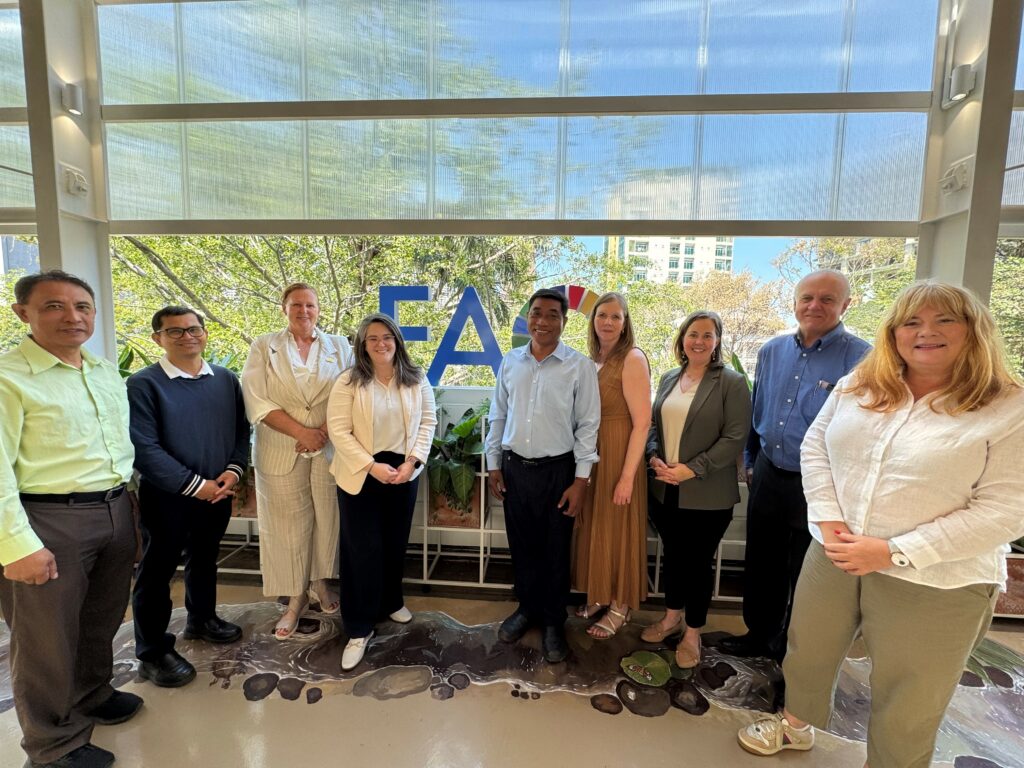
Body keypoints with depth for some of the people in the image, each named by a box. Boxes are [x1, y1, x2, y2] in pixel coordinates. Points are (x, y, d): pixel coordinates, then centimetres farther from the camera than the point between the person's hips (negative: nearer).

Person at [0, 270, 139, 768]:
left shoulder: (108, 372, 8)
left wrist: (122, 500, 16)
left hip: (116, 512, 6)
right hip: (49, 520, -6)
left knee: (103, 619, 21)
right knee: (48, 635, 11)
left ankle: (92, 697, 44)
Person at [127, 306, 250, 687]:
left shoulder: (226, 379, 2)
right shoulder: (143, 384, -13)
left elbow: (241, 429, 4)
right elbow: (144, 448, -18)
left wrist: (233, 470, -12)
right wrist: (195, 485, -18)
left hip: (217, 493, 5)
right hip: (166, 497, -4)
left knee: (205, 560, 22)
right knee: (157, 572, 10)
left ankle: (201, 620, 43)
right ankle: (153, 653, 27)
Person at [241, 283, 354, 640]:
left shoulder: (340, 346, 7)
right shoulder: (264, 347, 4)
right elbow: (256, 400, -6)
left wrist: (323, 432, -14)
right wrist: (301, 432, -14)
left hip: (331, 449, 1)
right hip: (281, 452, -1)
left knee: (327, 518, 9)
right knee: (287, 525, 6)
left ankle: (321, 582, 32)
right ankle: (296, 597, 21)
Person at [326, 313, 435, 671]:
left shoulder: (416, 379, -1)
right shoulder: (349, 381, -10)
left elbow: (428, 420, 1)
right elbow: (338, 430, -12)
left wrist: (413, 460, -11)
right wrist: (372, 466, -19)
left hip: (403, 470, 3)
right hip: (360, 473, -3)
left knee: (395, 543, 17)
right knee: (362, 549, 3)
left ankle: (391, 602, 42)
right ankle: (359, 629, 20)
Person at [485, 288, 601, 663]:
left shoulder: (580, 366, -8)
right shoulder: (510, 361, 3)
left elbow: (588, 425, -7)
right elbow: (498, 416, 9)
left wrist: (580, 480, -9)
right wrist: (493, 464, 8)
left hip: (557, 470, -3)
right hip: (514, 467, 3)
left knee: (555, 551, 11)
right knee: (522, 545, 17)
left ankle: (554, 622, 33)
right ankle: (527, 608, 41)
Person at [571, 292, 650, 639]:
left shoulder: (632, 358, -14)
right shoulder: (593, 359, 8)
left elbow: (642, 422, -17)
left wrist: (627, 475, -19)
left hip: (618, 456, -7)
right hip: (590, 456, 7)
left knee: (616, 530, 7)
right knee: (593, 528, 17)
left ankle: (620, 607, 28)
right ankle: (598, 594, 37)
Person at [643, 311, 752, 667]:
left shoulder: (731, 383, -8)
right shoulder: (669, 379, 9)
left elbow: (735, 437, -14)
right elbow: (654, 425, 12)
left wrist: (692, 469, -18)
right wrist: (655, 458, -5)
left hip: (707, 495, -5)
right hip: (664, 490, 5)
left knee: (698, 561, 10)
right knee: (672, 555, 19)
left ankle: (692, 633, 30)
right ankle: (672, 617, 40)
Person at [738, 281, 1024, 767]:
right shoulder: (857, 386, 2)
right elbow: (815, 447, 6)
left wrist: (894, 553, -20)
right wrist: (829, 520, -7)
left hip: (932, 582, -4)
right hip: (834, 555, 4)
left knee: (906, 707, 14)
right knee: (808, 651, 23)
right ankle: (797, 724, 51)